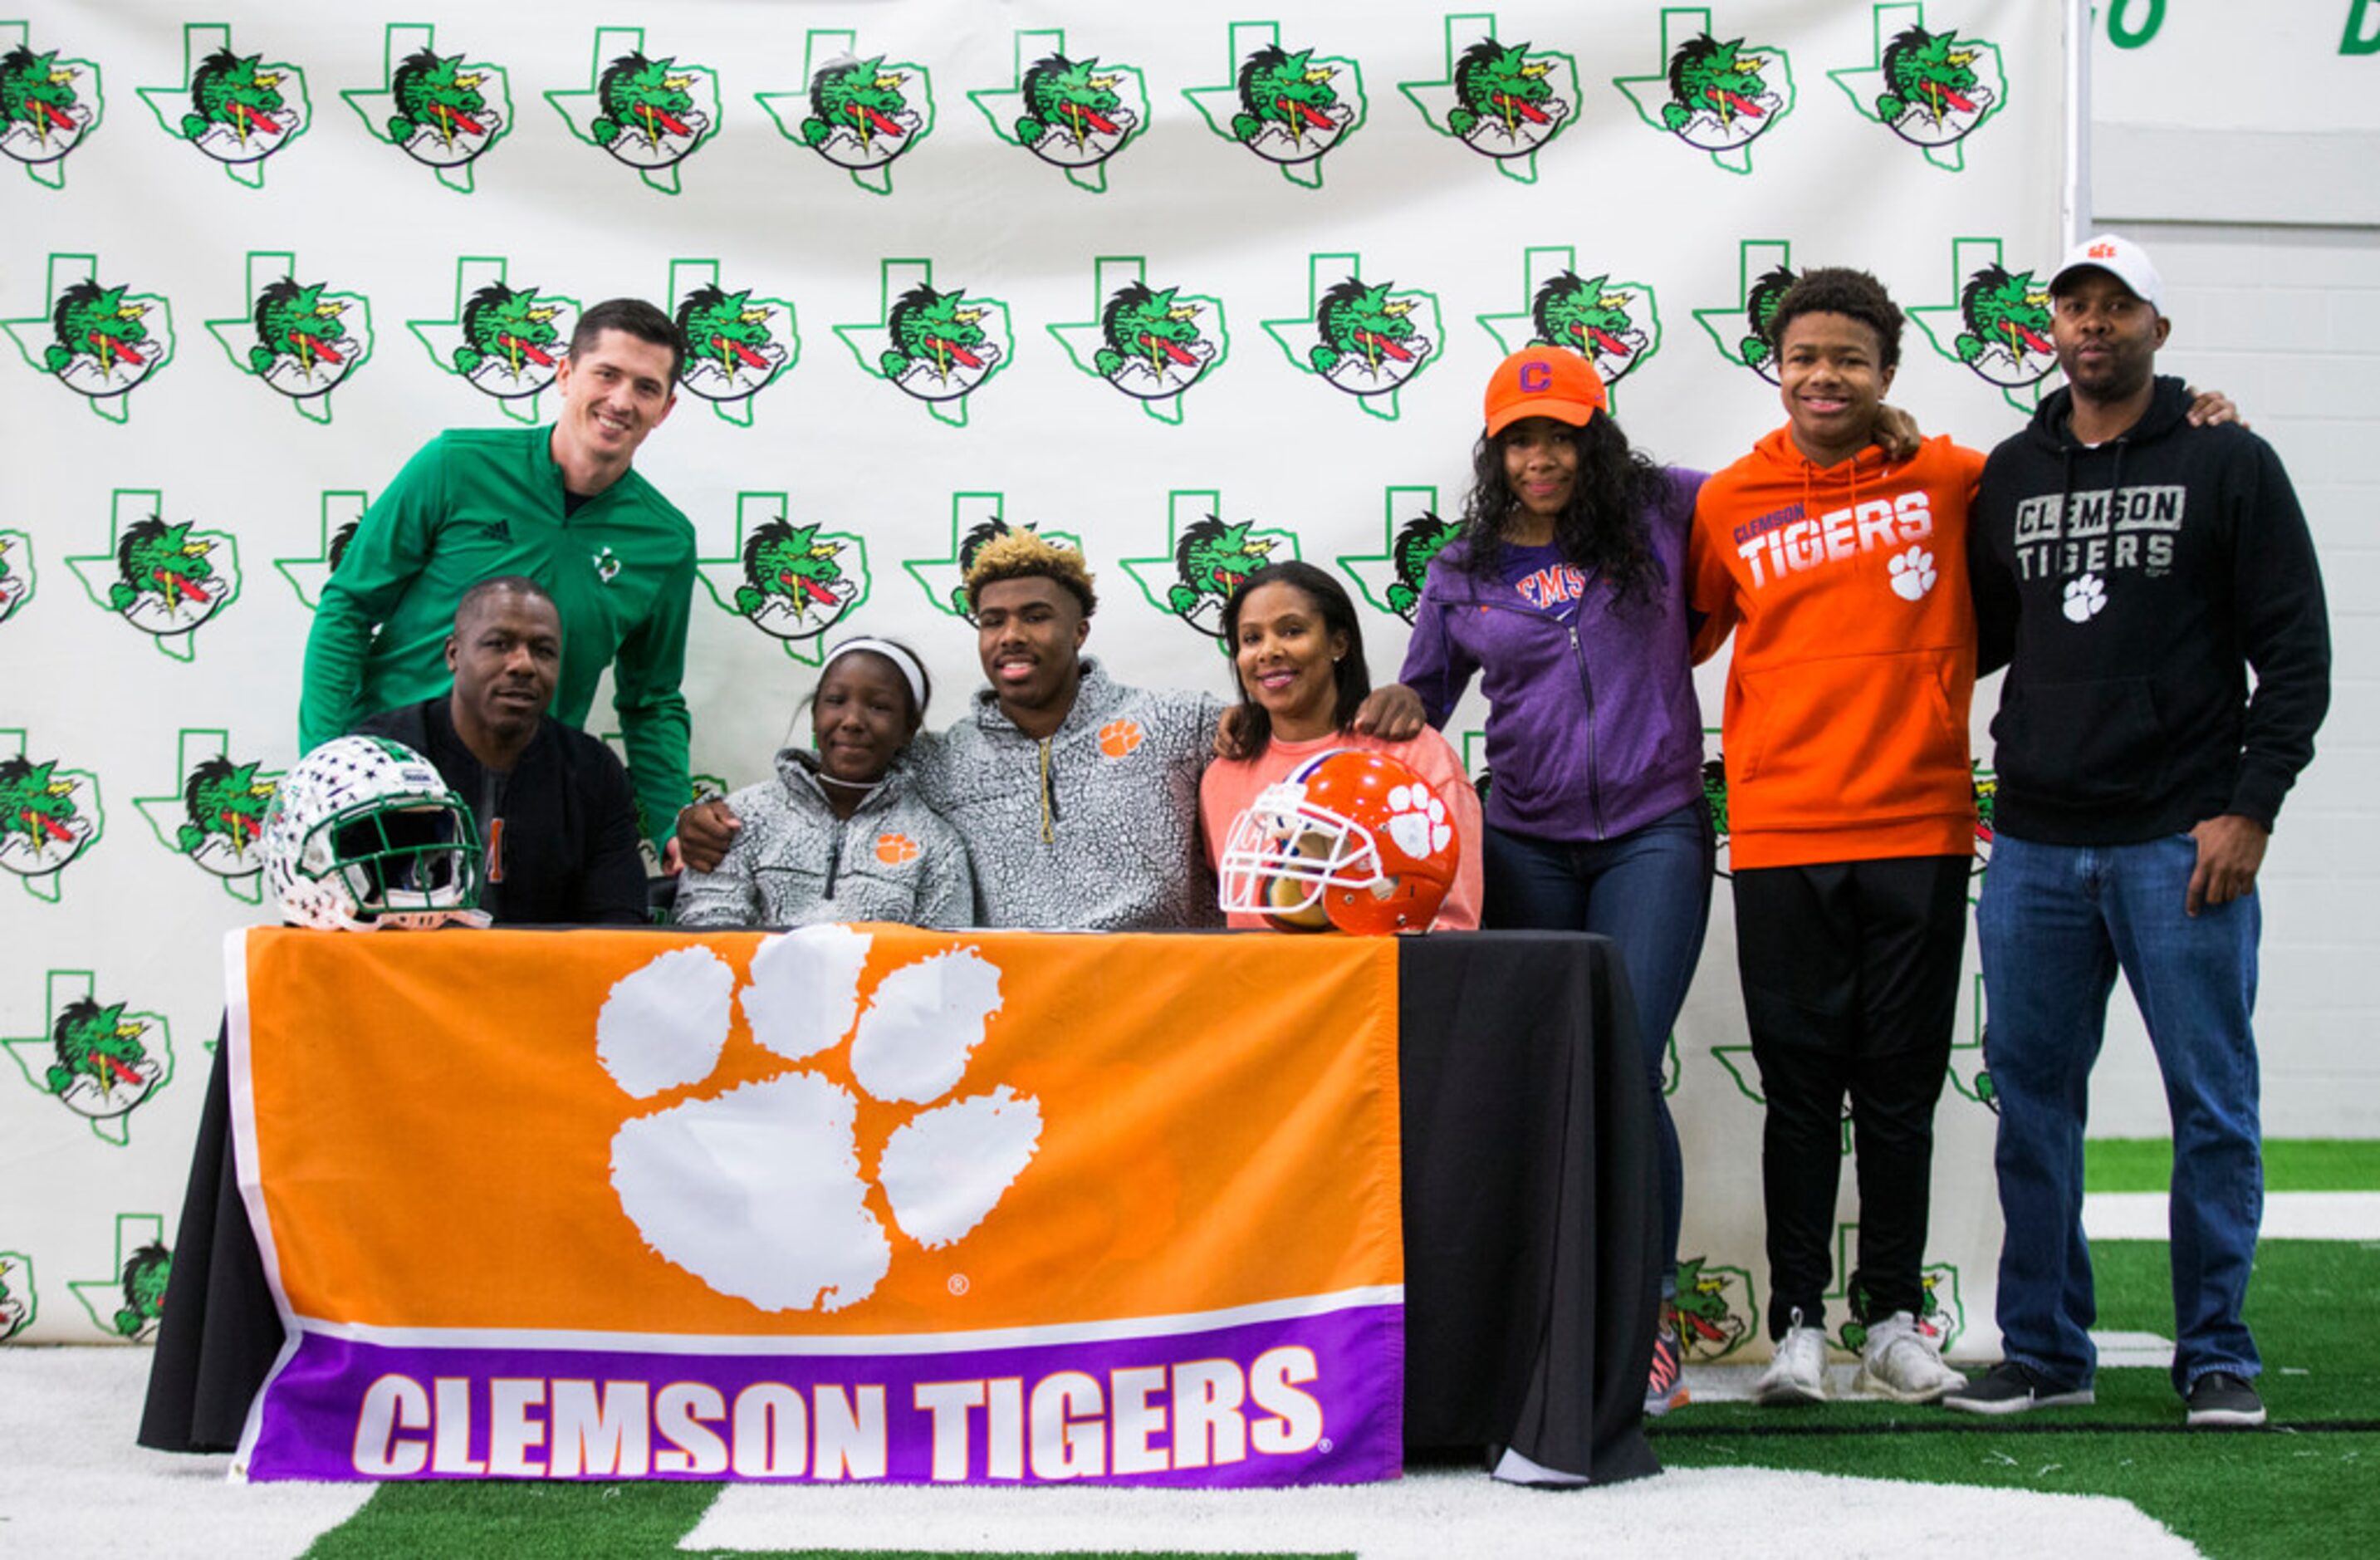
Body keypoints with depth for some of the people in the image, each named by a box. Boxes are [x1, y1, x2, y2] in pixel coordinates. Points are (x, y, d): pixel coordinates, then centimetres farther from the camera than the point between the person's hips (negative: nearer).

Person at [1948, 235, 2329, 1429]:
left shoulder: (2229, 465, 3)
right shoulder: (2010, 475, 14)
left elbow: (2294, 653, -1)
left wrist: (2249, 807, -9)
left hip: (2183, 846, -4)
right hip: (2034, 846, 4)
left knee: (2211, 1104, 0)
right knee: (2033, 1099, 7)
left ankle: (2216, 1354, 10)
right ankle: (2044, 1349, 16)